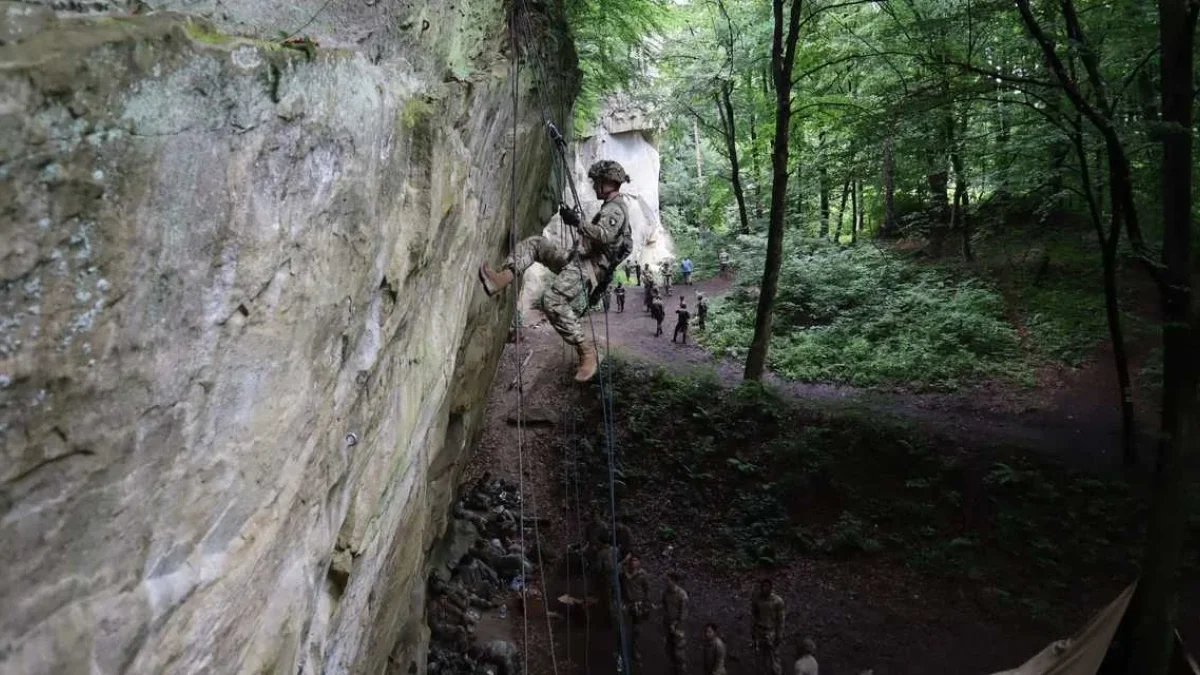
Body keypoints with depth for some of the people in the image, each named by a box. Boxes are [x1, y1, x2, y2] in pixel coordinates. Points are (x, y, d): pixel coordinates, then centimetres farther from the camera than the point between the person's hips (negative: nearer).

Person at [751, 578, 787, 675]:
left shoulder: (778, 601, -18)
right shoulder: (756, 599, -10)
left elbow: (781, 619, -10)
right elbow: (753, 615, 2)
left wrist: (779, 636, -7)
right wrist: (752, 631, 6)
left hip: (771, 631, -3)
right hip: (759, 630, 3)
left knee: (773, 655, 4)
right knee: (760, 654, 12)